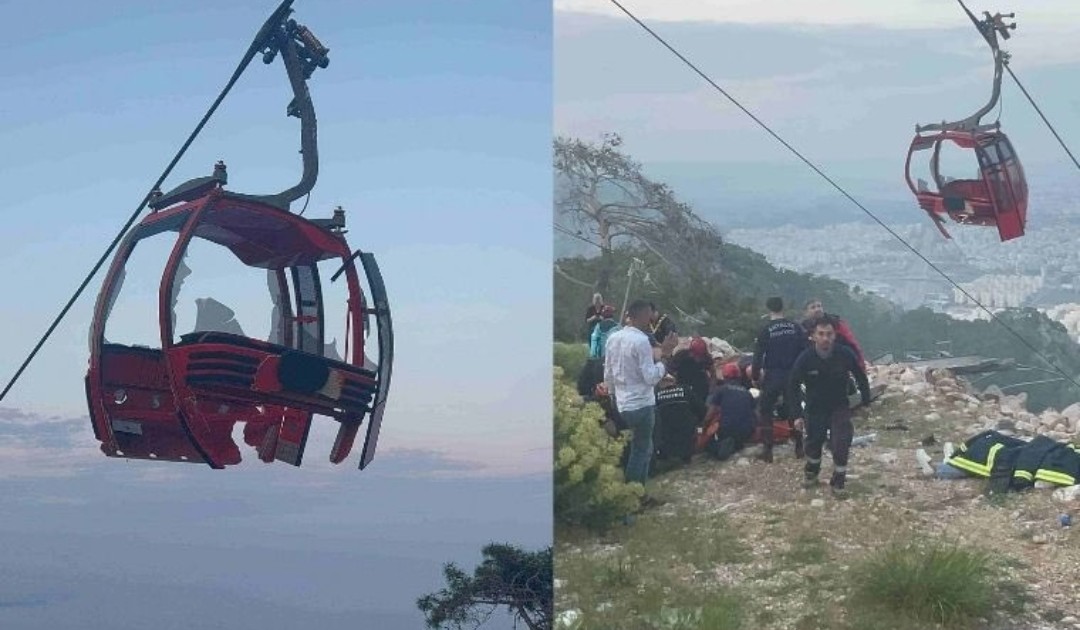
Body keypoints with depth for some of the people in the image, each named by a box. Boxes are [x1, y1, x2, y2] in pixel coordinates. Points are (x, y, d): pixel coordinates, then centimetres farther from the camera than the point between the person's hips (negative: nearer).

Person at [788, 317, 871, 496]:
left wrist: (866, 403, 0)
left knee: (841, 445, -12)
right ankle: (811, 473, 44)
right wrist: (798, 415, -12)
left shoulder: (845, 354, -22)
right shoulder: (805, 358, -22)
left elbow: (861, 378, -3)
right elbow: (793, 387, -9)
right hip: (815, 408, 1)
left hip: (840, 408, -1)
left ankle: (838, 481, 7)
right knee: (813, 443, 16)